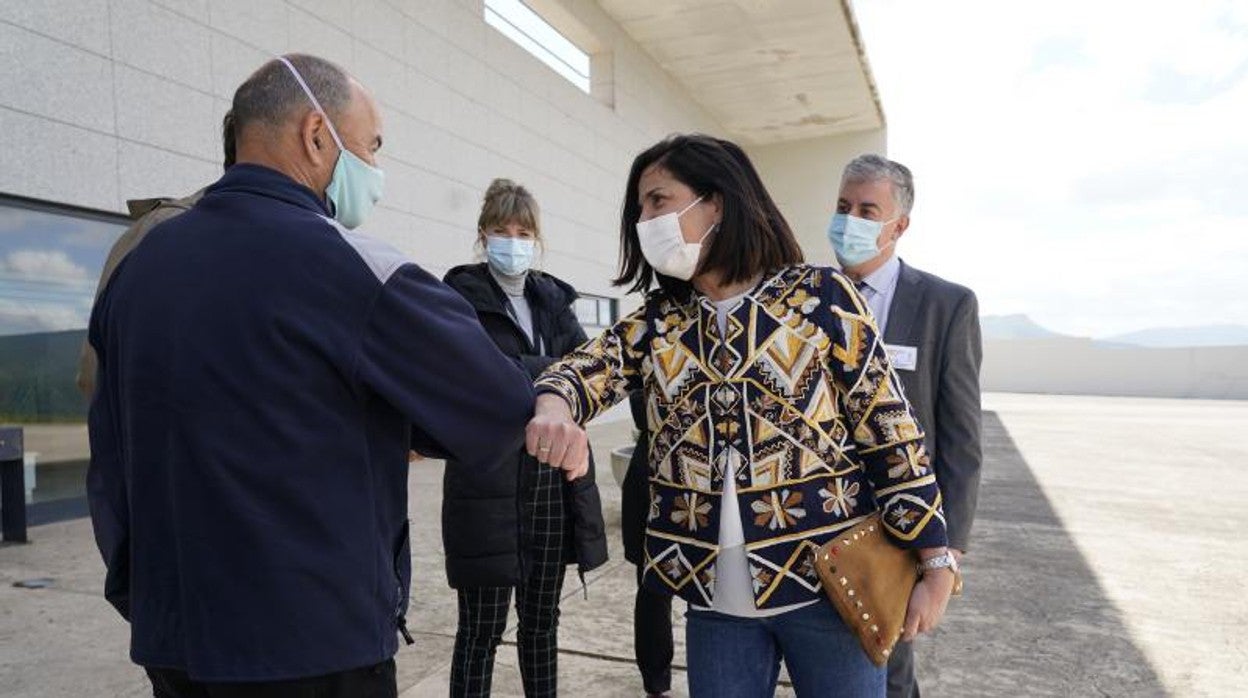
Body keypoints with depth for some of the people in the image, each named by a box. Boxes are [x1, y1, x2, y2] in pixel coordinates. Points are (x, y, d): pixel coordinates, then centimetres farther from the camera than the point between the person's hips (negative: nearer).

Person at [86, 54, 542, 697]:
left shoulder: (138, 264, 3)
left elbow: (110, 463, 10)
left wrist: (139, 597, 21)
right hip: (313, 645, -6)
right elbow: (500, 410, -12)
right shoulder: (348, 265, -19)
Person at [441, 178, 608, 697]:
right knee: (482, 626, 4)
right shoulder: (462, 296, -3)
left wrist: (523, 376, -12)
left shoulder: (553, 298, 13)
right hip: (488, 478, -5)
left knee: (542, 619, 15)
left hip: (555, 477, 5)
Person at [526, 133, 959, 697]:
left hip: (828, 581, -3)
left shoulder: (820, 296, -5)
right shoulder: (657, 323, 6)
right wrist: (555, 409, -35)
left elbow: (889, 429, -5)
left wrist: (935, 564, -5)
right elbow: (584, 368, -10)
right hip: (714, 594, 3)